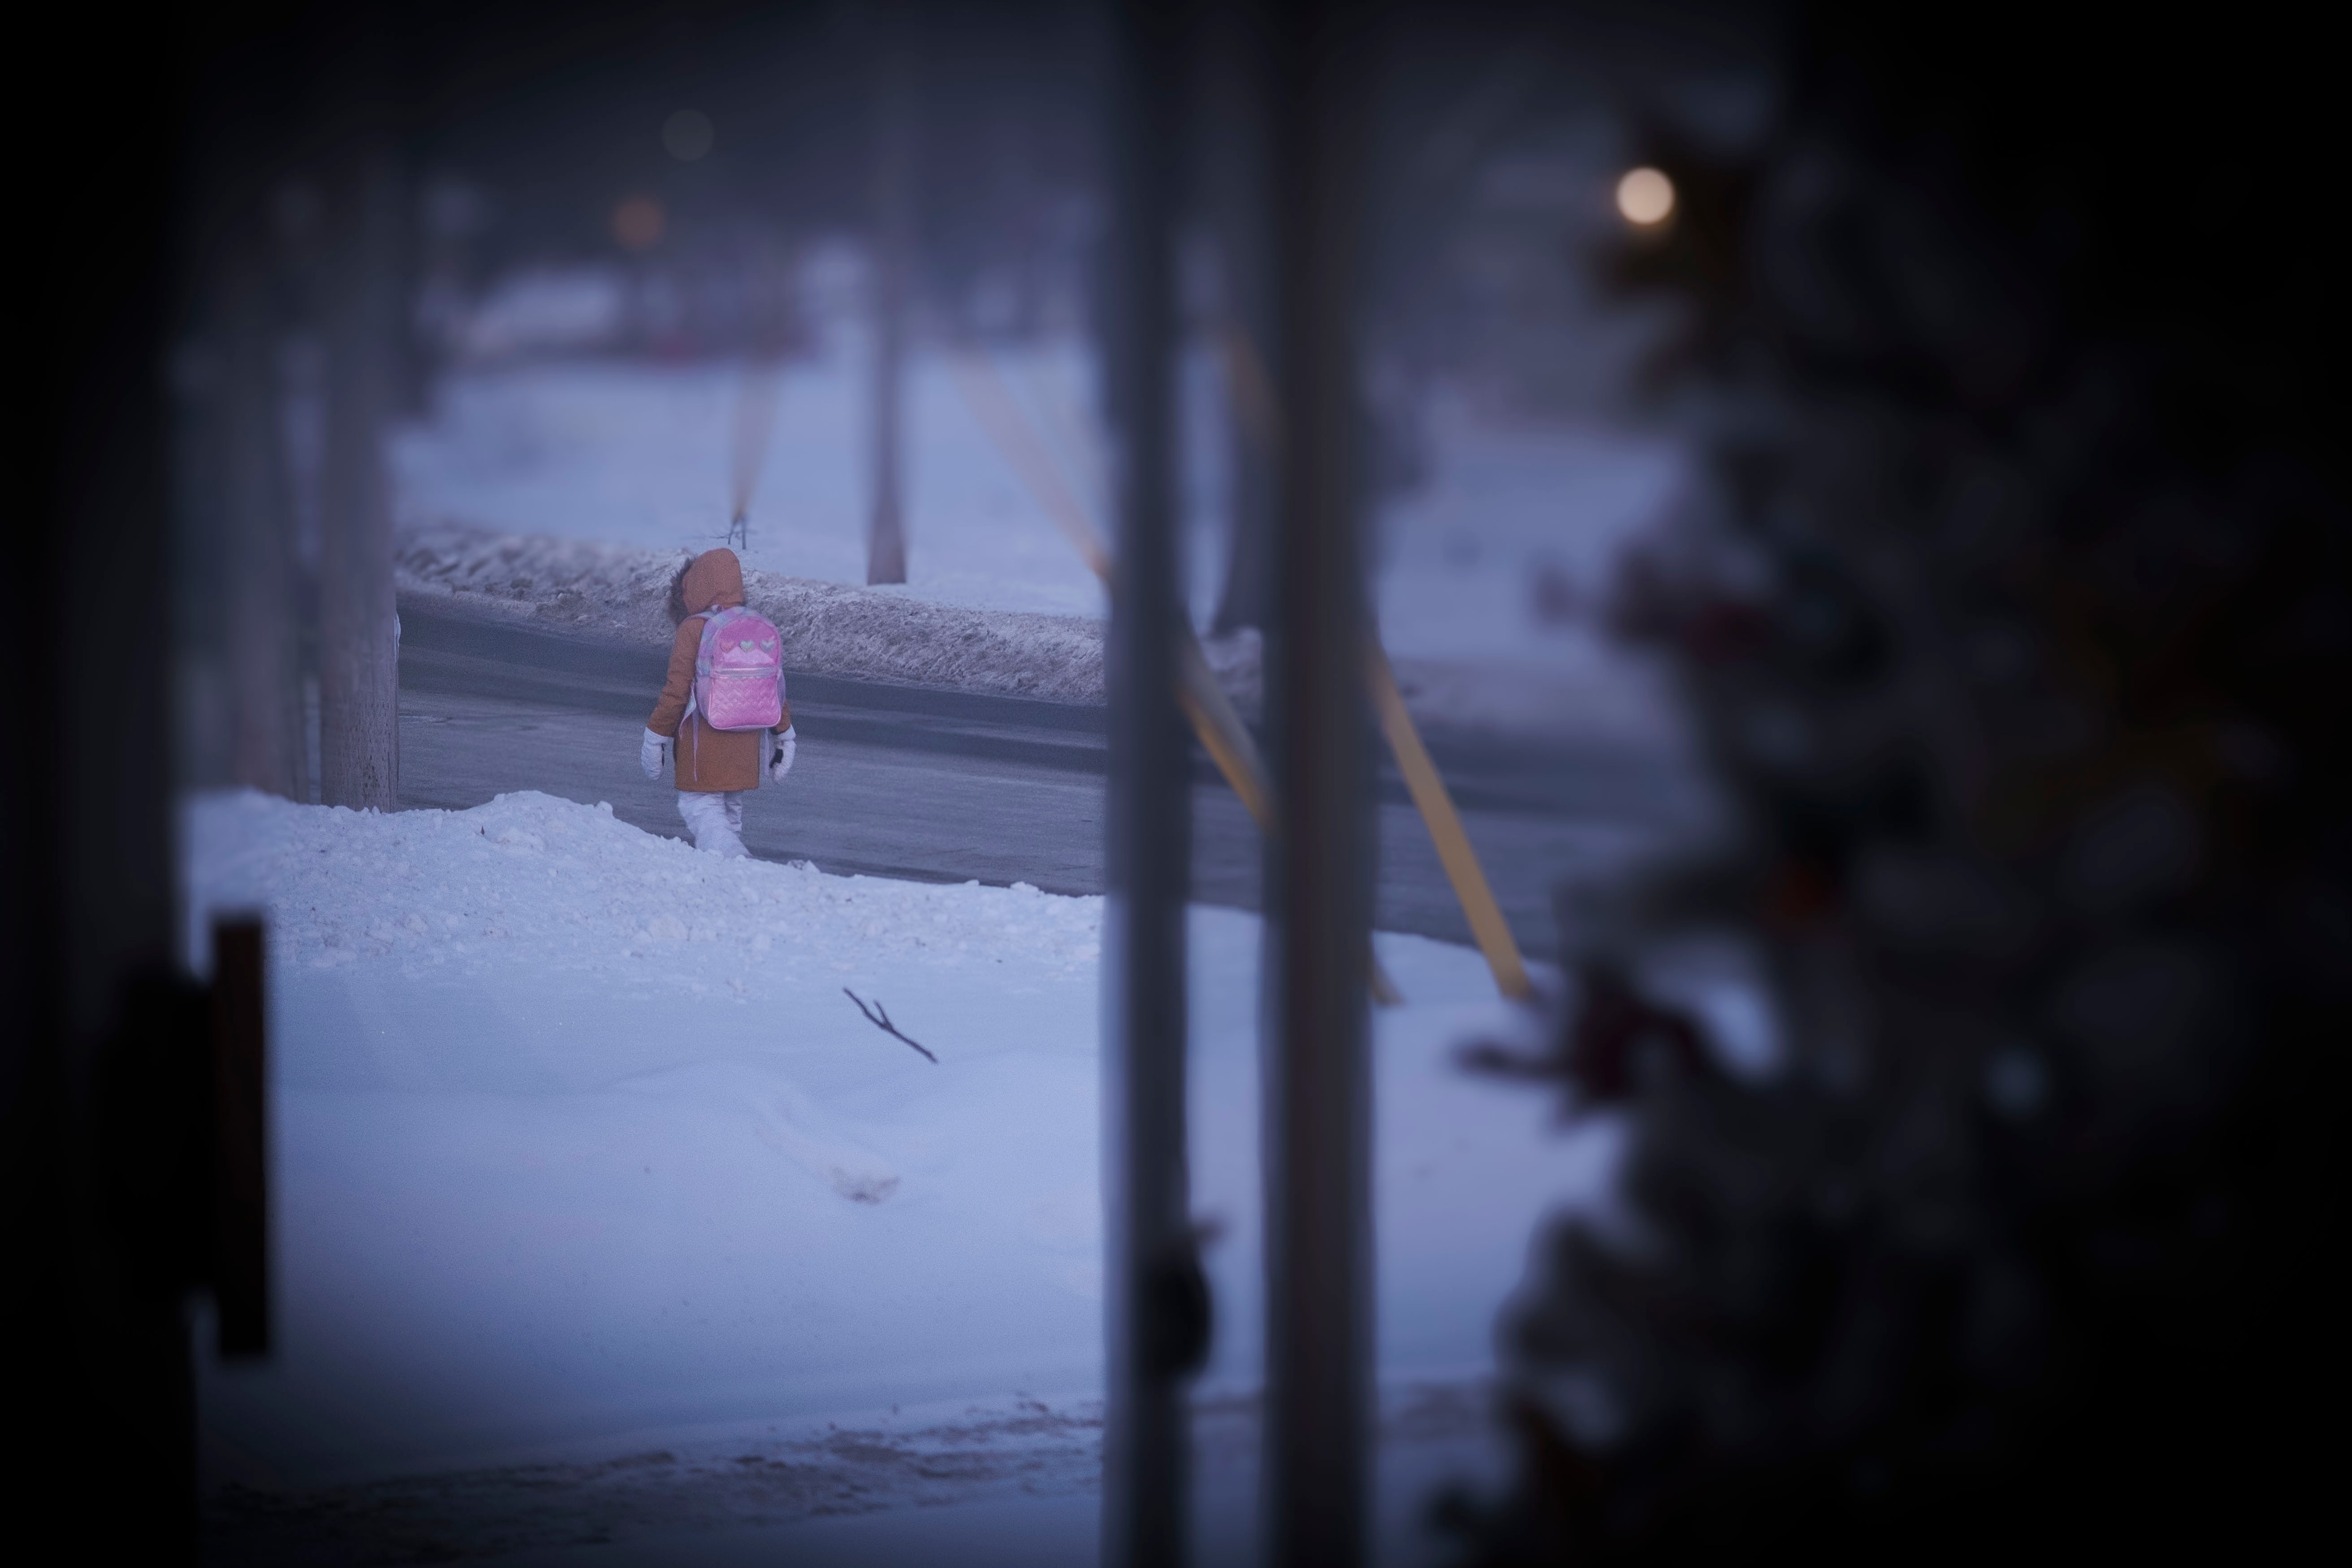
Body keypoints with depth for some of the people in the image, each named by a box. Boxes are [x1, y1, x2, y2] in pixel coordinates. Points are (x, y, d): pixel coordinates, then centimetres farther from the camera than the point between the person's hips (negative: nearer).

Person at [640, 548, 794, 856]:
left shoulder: (692, 630, -13)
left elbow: (676, 692, -12)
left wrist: (655, 738, -2)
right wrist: (785, 734, 20)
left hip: (704, 744, -6)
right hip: (746, 745, 6)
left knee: (702, 808, -4)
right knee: (731, 809, 19)